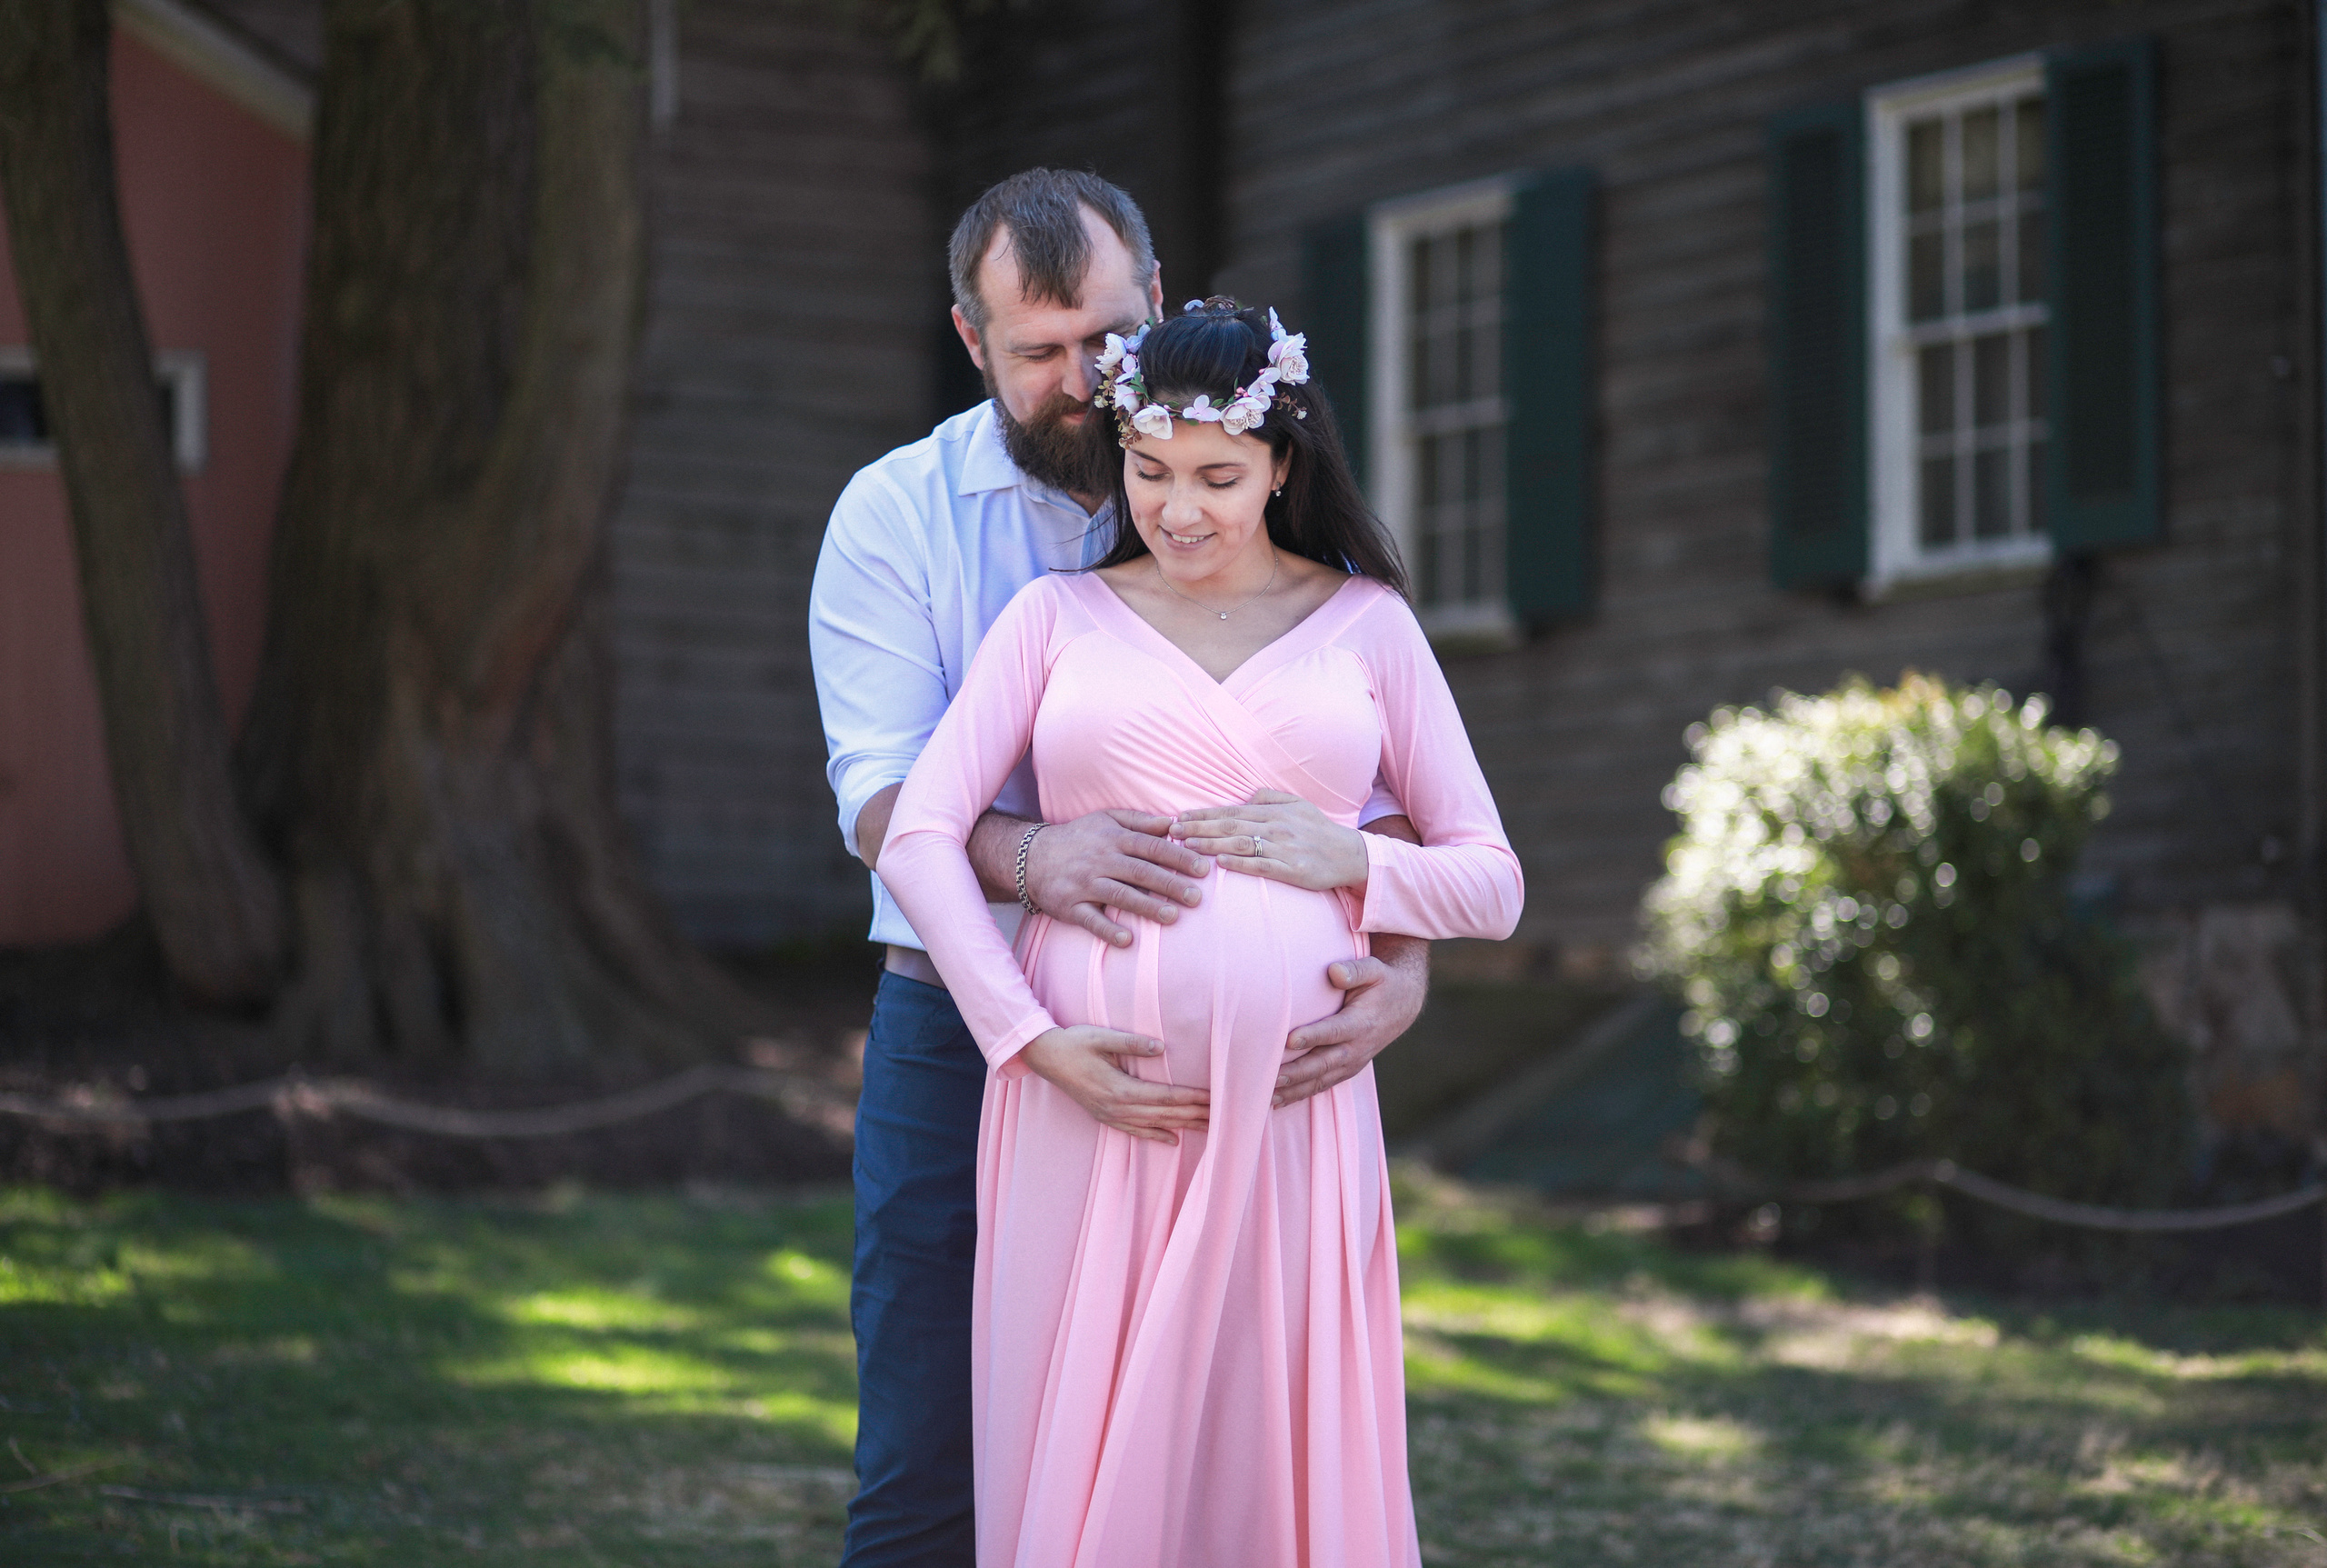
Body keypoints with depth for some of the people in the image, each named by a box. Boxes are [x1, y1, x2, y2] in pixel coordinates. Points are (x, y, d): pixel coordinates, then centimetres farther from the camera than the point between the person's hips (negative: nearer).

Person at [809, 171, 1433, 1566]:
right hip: (961, 1043, -1)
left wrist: (1401, 965, -22)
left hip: (1218, 1059, 1)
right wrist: (1031, 858, -32)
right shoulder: (897, 513, 1)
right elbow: (886, 796, -10)